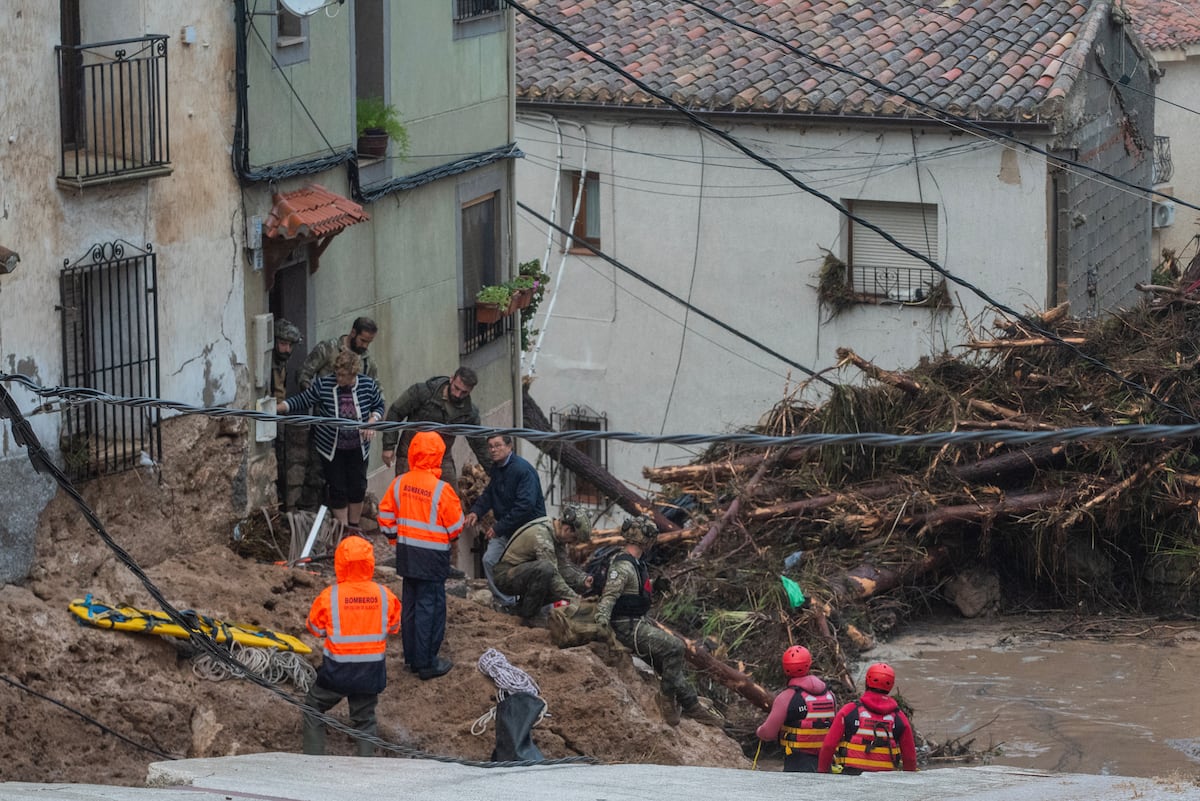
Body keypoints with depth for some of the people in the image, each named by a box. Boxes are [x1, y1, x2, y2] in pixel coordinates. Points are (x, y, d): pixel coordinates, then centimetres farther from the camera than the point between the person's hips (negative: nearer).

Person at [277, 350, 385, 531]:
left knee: (358, 487, 9)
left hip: (358, 448, 2)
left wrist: (372, 421, -15)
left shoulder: (368, 385, -12)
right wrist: (277, 408, -20)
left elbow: (379, 406, 4)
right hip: (331, 448, -2)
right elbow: (302, 400, -10)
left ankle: (354, 527, 27)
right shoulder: (323, 384, -17)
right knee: (338, 489, 1)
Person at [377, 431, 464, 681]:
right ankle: (426, 663, 3)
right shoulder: (441, 489, -18)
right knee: (430, 606, 0)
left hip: (407, 553, 6)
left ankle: (412, 657, 24)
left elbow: (386, 515, 6)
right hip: (433, 555, -6)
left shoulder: (399, 483, -3)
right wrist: (450, 537, 13)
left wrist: (395, 538, 21)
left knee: (410, 604, 16)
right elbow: (455, 525, -9)